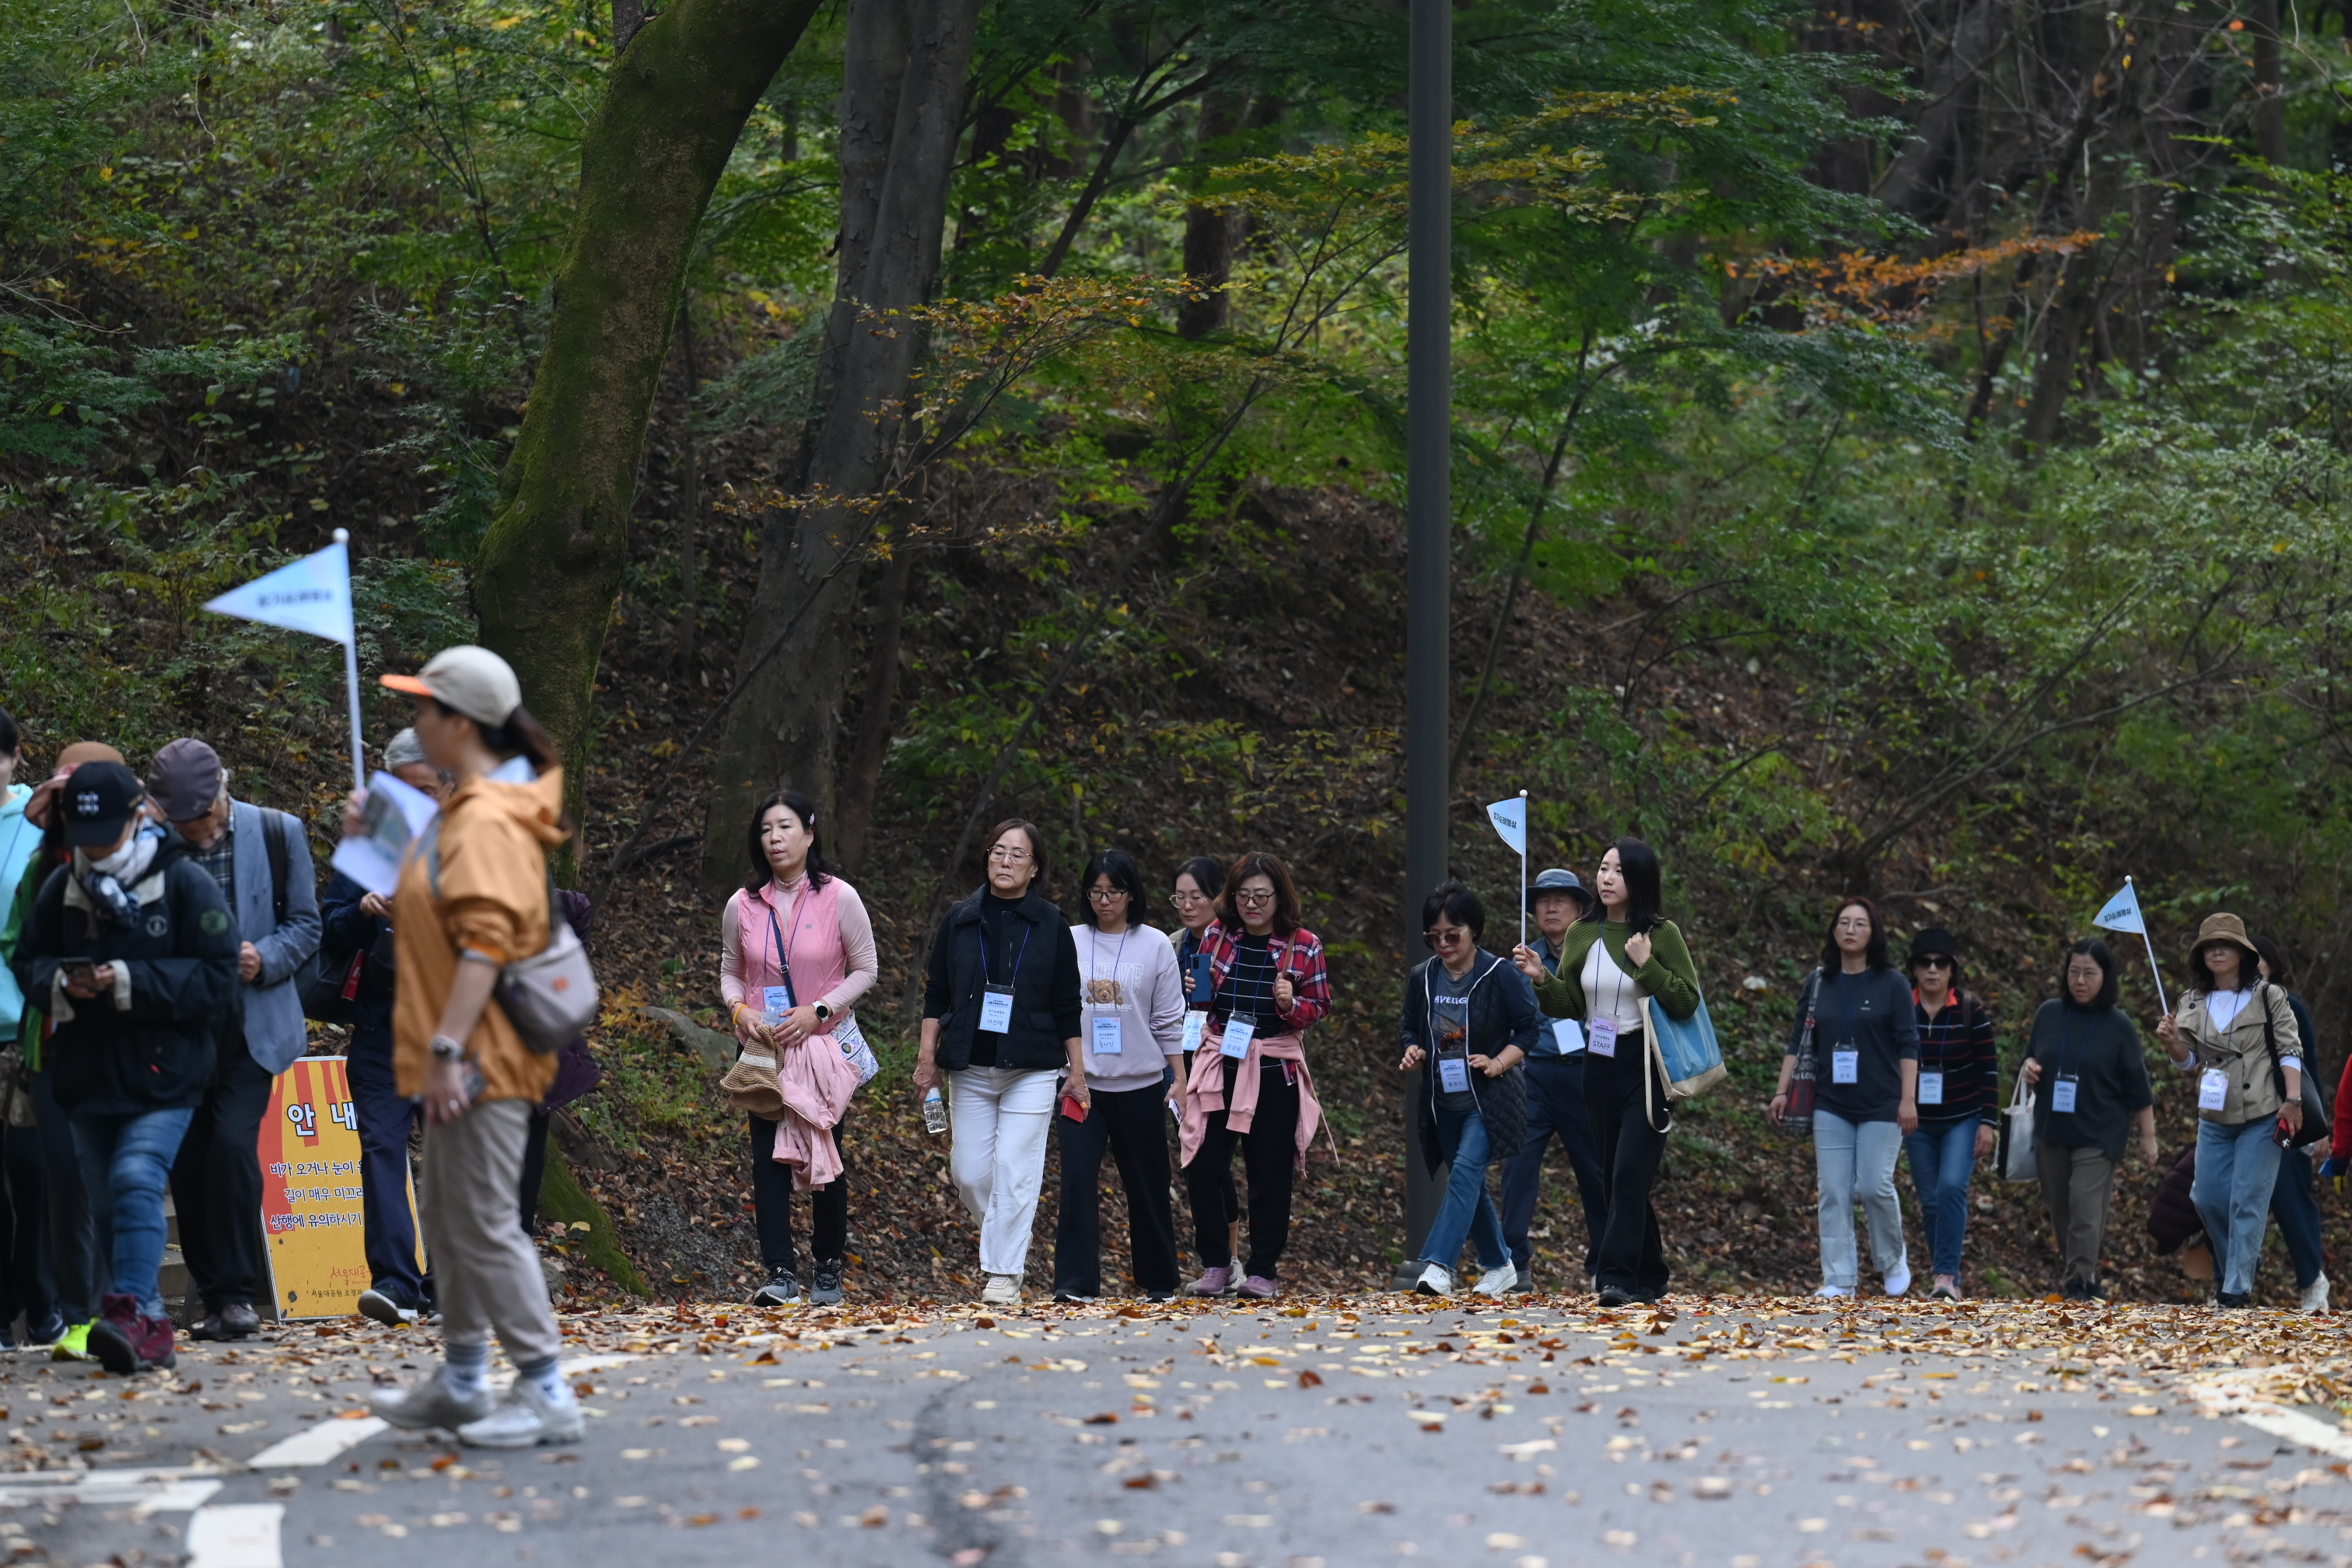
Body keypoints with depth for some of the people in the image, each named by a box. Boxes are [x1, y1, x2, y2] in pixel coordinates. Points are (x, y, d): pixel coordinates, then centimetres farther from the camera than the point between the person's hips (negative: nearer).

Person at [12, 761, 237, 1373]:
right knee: (106, 1205, 7)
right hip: (87, 1074, 6)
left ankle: (128, 1312, -31)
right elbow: (28, 961, 14)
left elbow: (217, 979, -10)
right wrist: (60, 982, -9)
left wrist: (134, 981, -19)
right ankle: (150, 1330, 13)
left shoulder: (185, 884, -7)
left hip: (162, 1074, -6)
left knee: (135, 1181, -22)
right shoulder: (61, 887, 7)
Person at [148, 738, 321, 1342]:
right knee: (186, 1160, 2)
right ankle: (215, 1297, 13)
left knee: (232, 1141, -16)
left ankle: (238, 1292, -6)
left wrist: (263, 959, -13)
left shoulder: (277, 833, 0)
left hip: (252, 1024, -2)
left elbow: (305, 925, 5)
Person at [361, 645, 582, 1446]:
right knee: (447, 1217, 19)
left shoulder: (488, 822, -19)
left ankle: (545, 1393, -5)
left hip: (480, 1059, -11)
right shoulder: (467, 808, 16)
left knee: (484, 1226, -8)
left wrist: (449, 1048, -29)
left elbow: (484, 944, -27)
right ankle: (461, 1382, 30)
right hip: (461, 1056, 11)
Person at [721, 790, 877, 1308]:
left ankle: (827, 1270, 15)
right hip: (763, 1048, 2)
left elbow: (865, 970, -2)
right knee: (769, 1157, -7)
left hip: (825, 1045, -2)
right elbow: (730, 971, 13)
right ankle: (780, 1273, -10)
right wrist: (739, 1009, -8)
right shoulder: (743, 905, 1)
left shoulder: (839, 898, -6)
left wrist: (818, 1011, -14)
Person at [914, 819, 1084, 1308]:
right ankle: (1006, 1243, 27)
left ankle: (1004, 1275, -4)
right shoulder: (960, 920, 7)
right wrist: (928, 1055, 3)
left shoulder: (1051, 926, 3)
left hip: (1031, 1070, -2)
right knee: (970, 1174, 1)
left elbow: (1068, 1009, 4)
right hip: (970, 1068, 2)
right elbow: (936, 995, 11)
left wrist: (1078, 1075, 3)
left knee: (1014, 1173, -9)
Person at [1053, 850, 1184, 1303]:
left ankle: (1158, 1281, 19)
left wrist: (1180, 1082, 2)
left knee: (1146, 1183, 7)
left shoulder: (1155, 946, 2)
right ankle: (1075, 1280, -11)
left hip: (1139, 1084, 0)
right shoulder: (1069, 942, 4)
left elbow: (1169, 1021, 4)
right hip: (1081, 1081, 0)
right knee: (1078, 1176, -11)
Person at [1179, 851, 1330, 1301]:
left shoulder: (1303, 945, -1)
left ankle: (1262, 1271, 13)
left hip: (1275, 1071, -2)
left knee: (1270, 1175, 3)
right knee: (1203, 1167, -3)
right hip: (1219, 1064, 2)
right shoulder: (1217, 936, 6)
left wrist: (1291, 1004, -16)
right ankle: (1215, 1264, 12)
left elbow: (1320, 1008, 3)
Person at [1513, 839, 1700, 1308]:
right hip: (1599, 1067, 5)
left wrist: (1646, 966, -19)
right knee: (1614, 1176, 8)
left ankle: (1617, 1276, -18)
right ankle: (1649, 1277, 18)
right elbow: (1569, 1006, 9)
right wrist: (1541, 978, -8)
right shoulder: (1581, 934, 8)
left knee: (1630, 1171, -14)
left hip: (1646, 1067, -5)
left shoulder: (1662, 934, -5)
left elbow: (1687, 1002, -9)